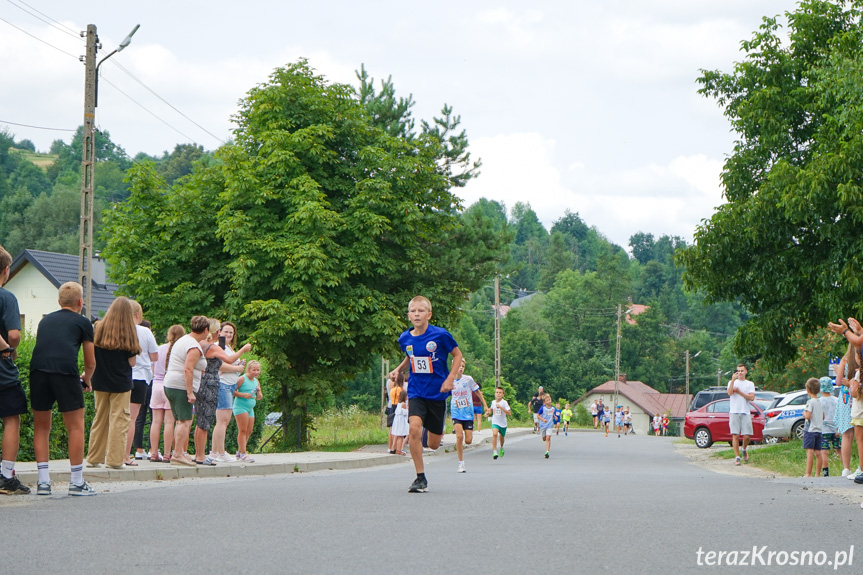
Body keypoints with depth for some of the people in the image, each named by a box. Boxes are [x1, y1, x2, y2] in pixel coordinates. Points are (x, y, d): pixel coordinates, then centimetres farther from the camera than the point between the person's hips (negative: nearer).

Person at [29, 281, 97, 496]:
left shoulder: (45, 320, 28)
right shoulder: (82, 322, 17)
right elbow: (90, 362, 22)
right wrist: (86, 379, 45)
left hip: (38, 370, 3)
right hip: (66, 371, -3)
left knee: (41, 427, 15)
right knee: (75, 427, 7)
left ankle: (43, 481, 12)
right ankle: (77, 482, 8)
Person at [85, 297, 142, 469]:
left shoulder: (99, 329, -2)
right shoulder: (128, 333, -8)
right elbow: (132, 362, -8)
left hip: (100, 382, 3)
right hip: (121, 383, -3)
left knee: (100, 418, 12)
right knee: (118, 419, 1)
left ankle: (94, 458, 16)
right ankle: (115, 459, -1)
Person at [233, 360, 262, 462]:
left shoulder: (256, 381, 13)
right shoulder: (242, 379, -8)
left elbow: (259, 398, 18)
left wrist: (258, 392, -3)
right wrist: (243, 395, -21)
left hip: (250, 408, 8)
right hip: (240, 407, -8)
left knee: (249, 431, 8)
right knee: (243, 430, -10)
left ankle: (239, 452, 18)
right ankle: (243, 453, -10)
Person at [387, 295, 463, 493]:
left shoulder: (440, 335, -13)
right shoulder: (405, 339, -2)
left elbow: (457, 354, 0)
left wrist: (450, 378, -10)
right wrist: (398, 369, 4)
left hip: (437, 393, -1)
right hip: (416, 392, 1)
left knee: (433, 445, 4)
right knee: (414, 428, -25)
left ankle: (439, 431, 45)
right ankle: (420, 478, -14)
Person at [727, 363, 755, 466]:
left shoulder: (750, 384, 13)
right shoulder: (732, 382, 13)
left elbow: (751, 397, -2)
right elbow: (729, 393, -8)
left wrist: (739, 392, -6)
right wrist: (733, 380, -14)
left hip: (746, 413, 0)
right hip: (734, 412, 0)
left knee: (746, 436, -5)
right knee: (735, 435, -7)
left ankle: (744, 450, 24)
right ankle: (737, 457, -4)